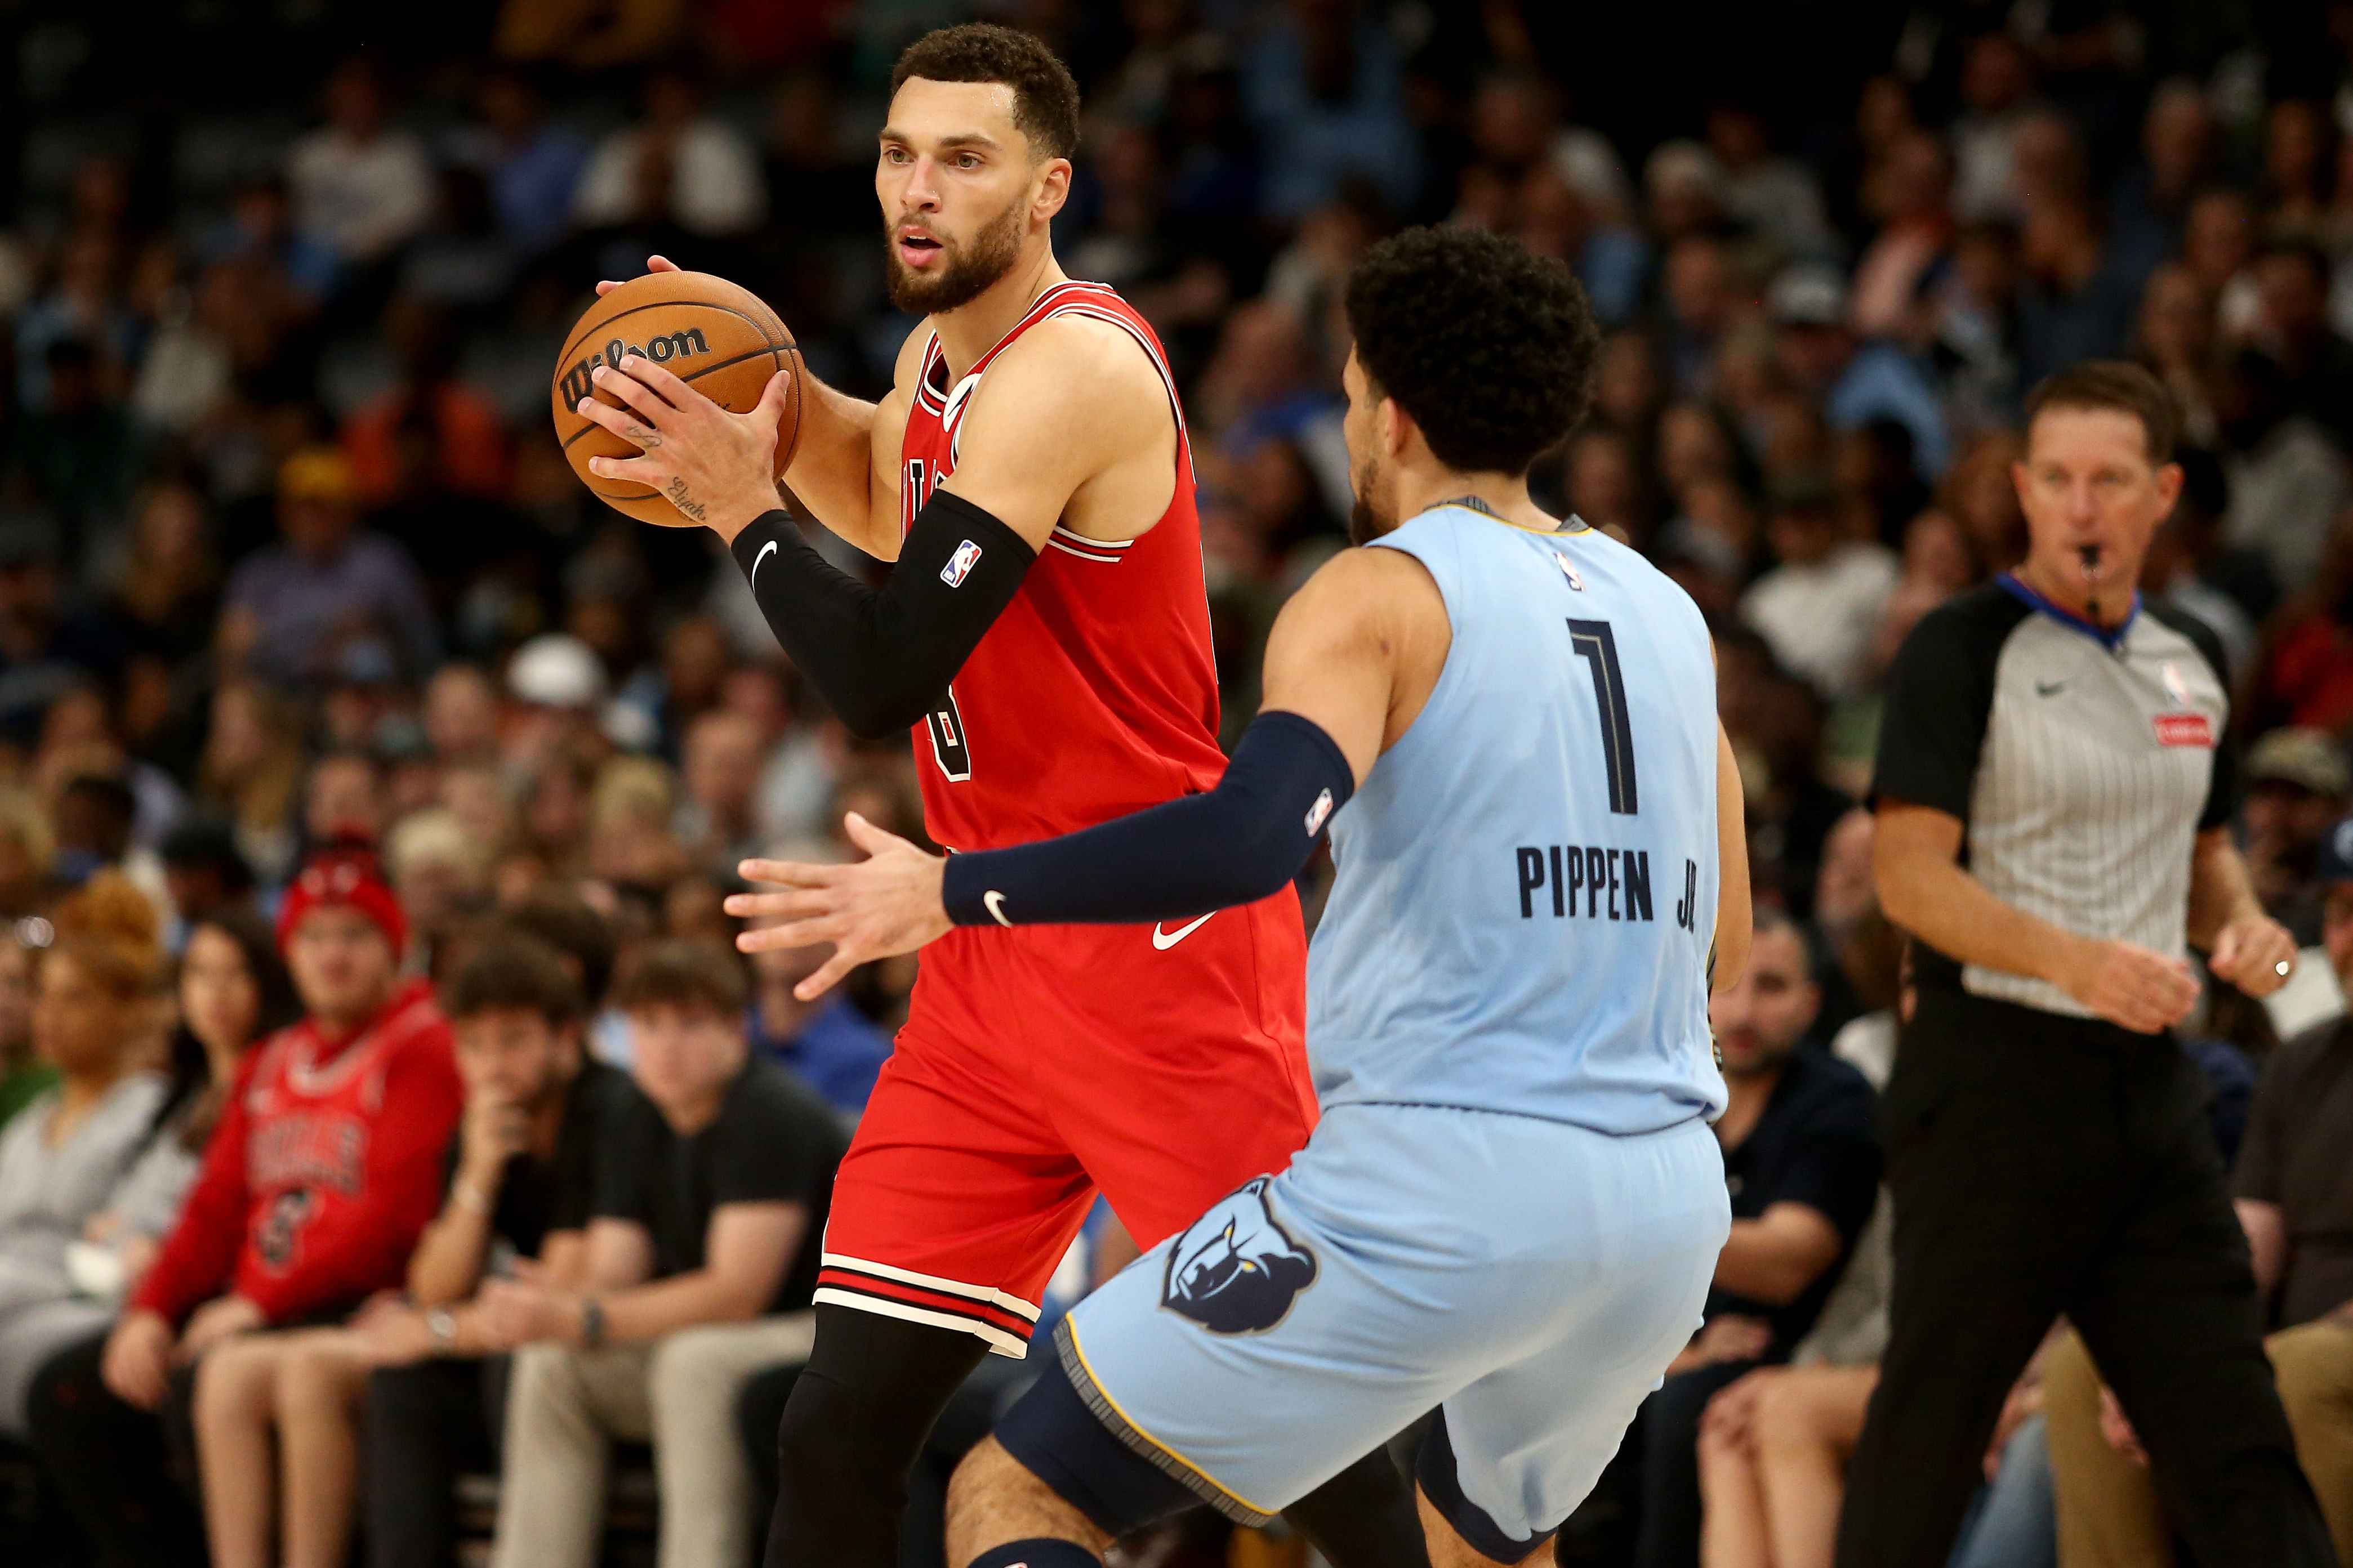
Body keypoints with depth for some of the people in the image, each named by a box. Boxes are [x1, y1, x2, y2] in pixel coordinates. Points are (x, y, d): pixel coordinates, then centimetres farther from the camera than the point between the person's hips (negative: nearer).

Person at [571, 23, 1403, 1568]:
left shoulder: (1074, 368, -18)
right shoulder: (942, 354, 10)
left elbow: (881, 679, -24)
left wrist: (747, 511, -9)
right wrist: (777, 406, 17)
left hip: (1158, 958, -9)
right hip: (996, 961, 9)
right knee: (843, 1429, 2)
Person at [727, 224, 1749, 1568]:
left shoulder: (1382, 594, -3)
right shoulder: (1666, 613, 17)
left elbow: (1248, 841, -21)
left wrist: (951, 892, -14)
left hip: (1440, 1185, -7)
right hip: (1669, 1203, 7)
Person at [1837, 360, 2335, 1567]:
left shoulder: (2189, 660, 13)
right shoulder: (1963, 649, -7)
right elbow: (1911, 875, -14)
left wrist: (2241, 924, 4)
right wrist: (2072, 960, -29)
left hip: (2148, 1085, 6)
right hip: (1996, 1081, -6)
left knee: (2234, 1443, 2)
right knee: (1925, 1437, -2)